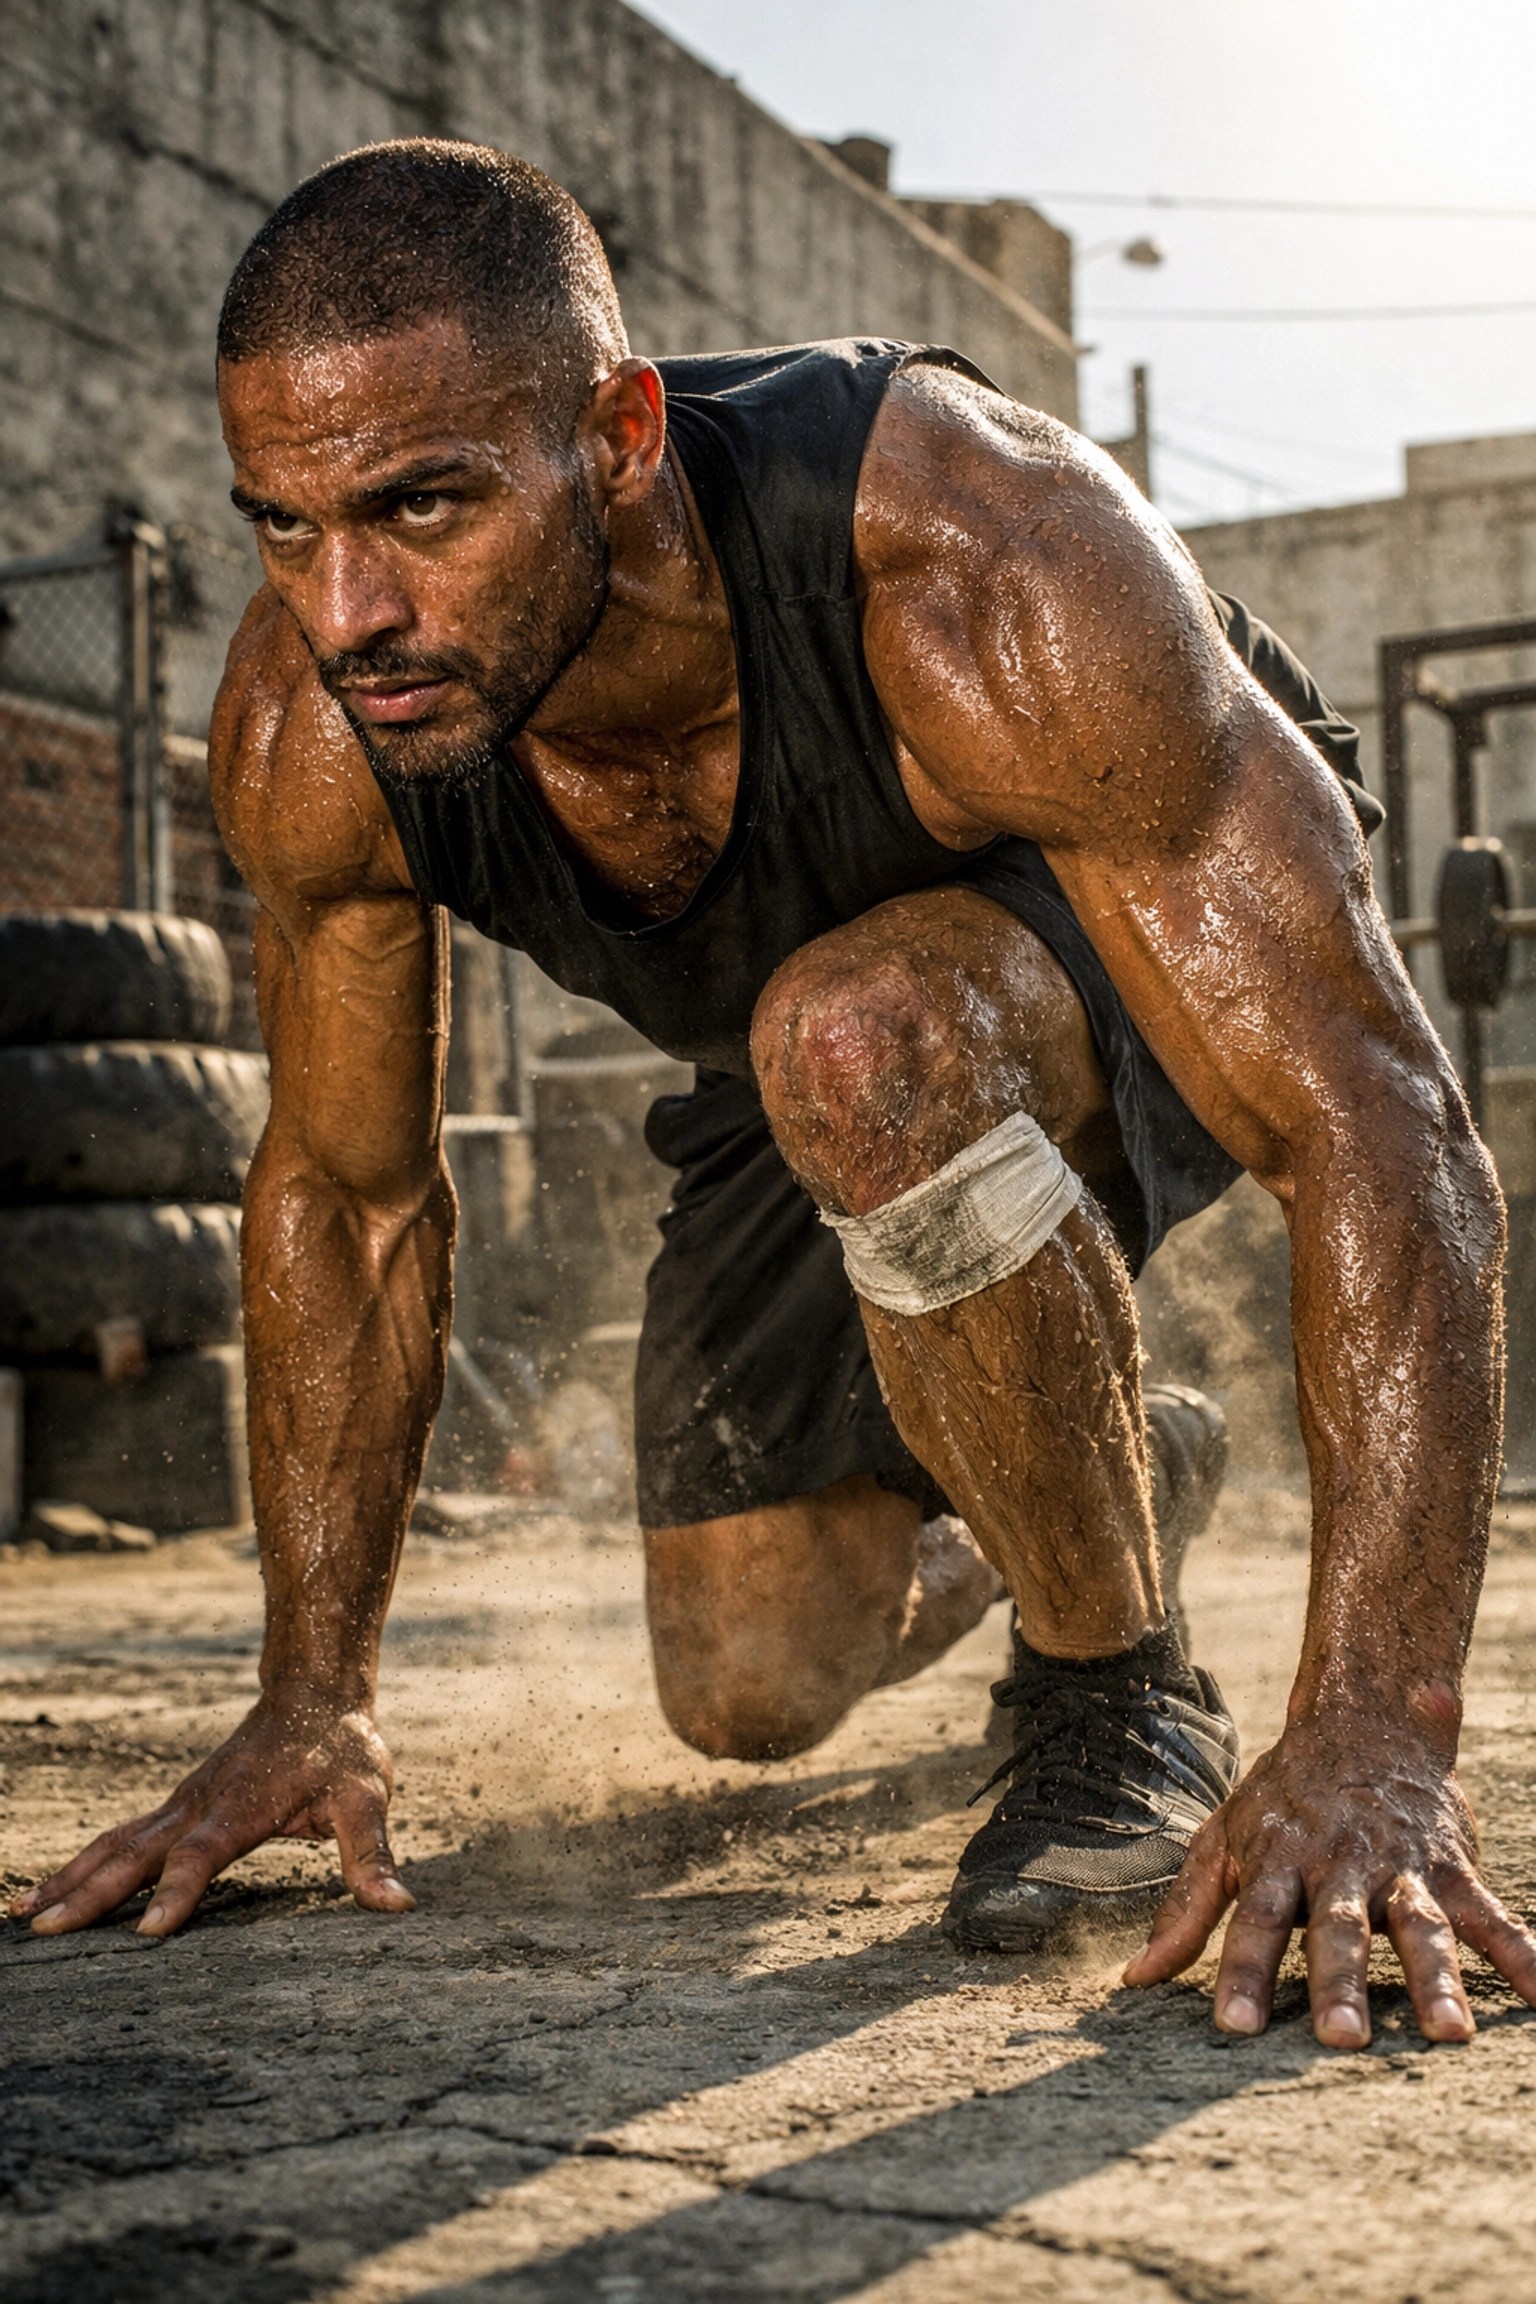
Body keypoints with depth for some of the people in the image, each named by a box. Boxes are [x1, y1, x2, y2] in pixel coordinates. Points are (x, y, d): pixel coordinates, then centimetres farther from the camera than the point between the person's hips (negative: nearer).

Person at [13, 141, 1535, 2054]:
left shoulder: (981, 571, -42)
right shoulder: (302, 736, -27)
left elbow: (1382, 1129, -42)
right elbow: (347, 1194, -10)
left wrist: (1375, 1736, -50)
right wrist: (312, 1695, -9)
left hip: (1183, 926, -5)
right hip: (827, 1038, 5)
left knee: (861, 1046, -40)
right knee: (749, 1686, 3)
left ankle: (1124, 1700, -16)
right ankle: (1085, 1467, 37)